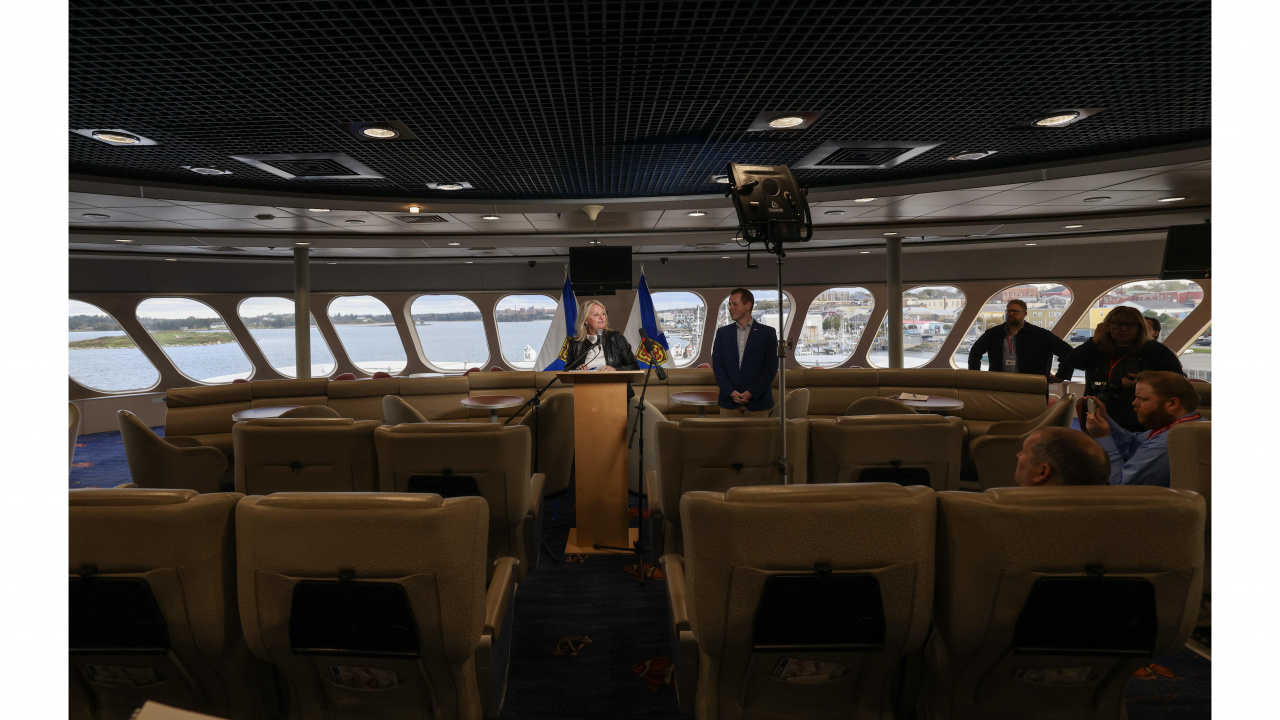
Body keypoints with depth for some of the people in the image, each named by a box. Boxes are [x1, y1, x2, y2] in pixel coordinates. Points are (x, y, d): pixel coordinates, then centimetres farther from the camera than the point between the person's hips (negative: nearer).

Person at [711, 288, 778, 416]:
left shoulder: (767, 333, 2)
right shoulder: (722, 333, 10)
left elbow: (771, 367, -3)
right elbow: (717, 365, 5)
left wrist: (752, 393, -12)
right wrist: (730, 391, -9)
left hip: (757, 403, -2)